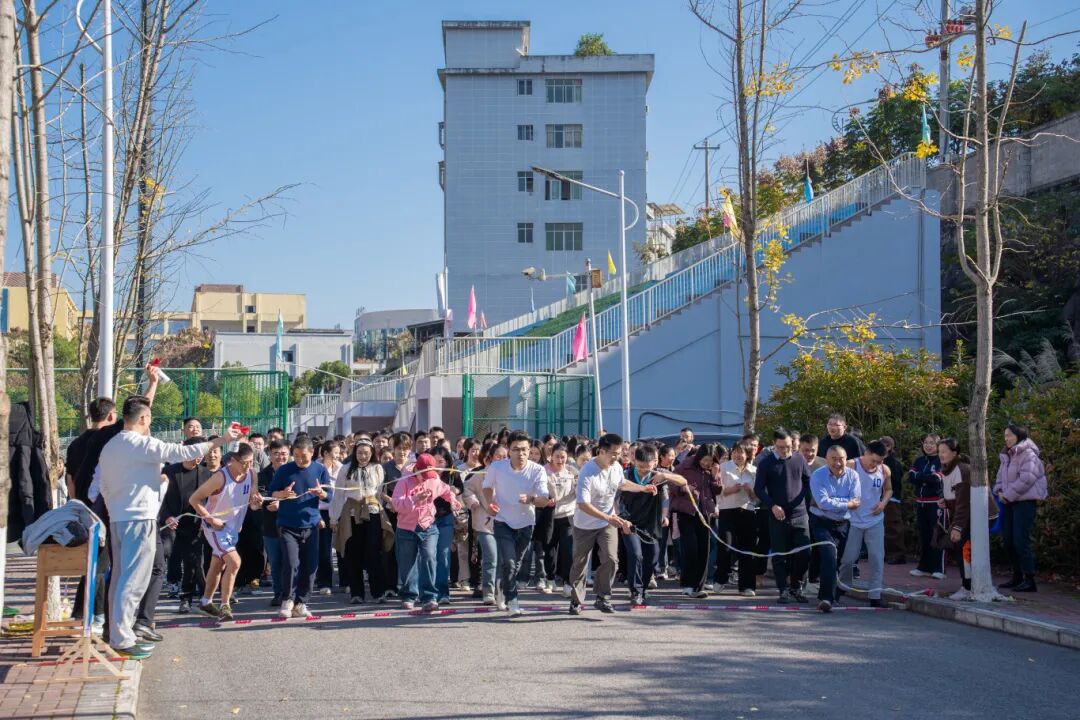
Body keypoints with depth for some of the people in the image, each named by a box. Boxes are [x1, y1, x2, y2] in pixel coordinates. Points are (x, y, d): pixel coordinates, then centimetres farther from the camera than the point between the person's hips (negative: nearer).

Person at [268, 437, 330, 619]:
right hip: (288, 526, -2)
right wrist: (283, 494, -16)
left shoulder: (320, 470, 4)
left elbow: (329, 496, 7)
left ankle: (300, 603, 15)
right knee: (291, 564, -12)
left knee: (310, 566, 2)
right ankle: (287, 600, 5)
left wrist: (321, 493, -16)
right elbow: (272, 493, 6)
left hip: (311, 525, 2)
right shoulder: (284, 470, 1)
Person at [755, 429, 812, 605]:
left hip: (800, 516, 2)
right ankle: (784, 590, 10)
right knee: (779, 556, 1)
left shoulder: (799, 460, 4)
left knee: (804, 554, 0)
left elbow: (809, 483, 14)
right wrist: (772, 505, -13)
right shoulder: (765, 463, -2)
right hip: (778, 516, -2)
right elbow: (758, 488, -2)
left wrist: (806, 503, 4)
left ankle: (796, 587, 18)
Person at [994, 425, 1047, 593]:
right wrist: (999, 491, 0)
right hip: (1009, 502, 9)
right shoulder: (1007, 456, 14)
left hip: (1025, 502, -9)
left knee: (1021, 541, -12)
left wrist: (1009, 495, -17)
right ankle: (1017, 577, 22)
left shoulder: (1028, 454, -12)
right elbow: (1001, 476, 20)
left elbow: (1027, 479, -21)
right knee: (1008, 540, 12)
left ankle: (1029, 580, -7)